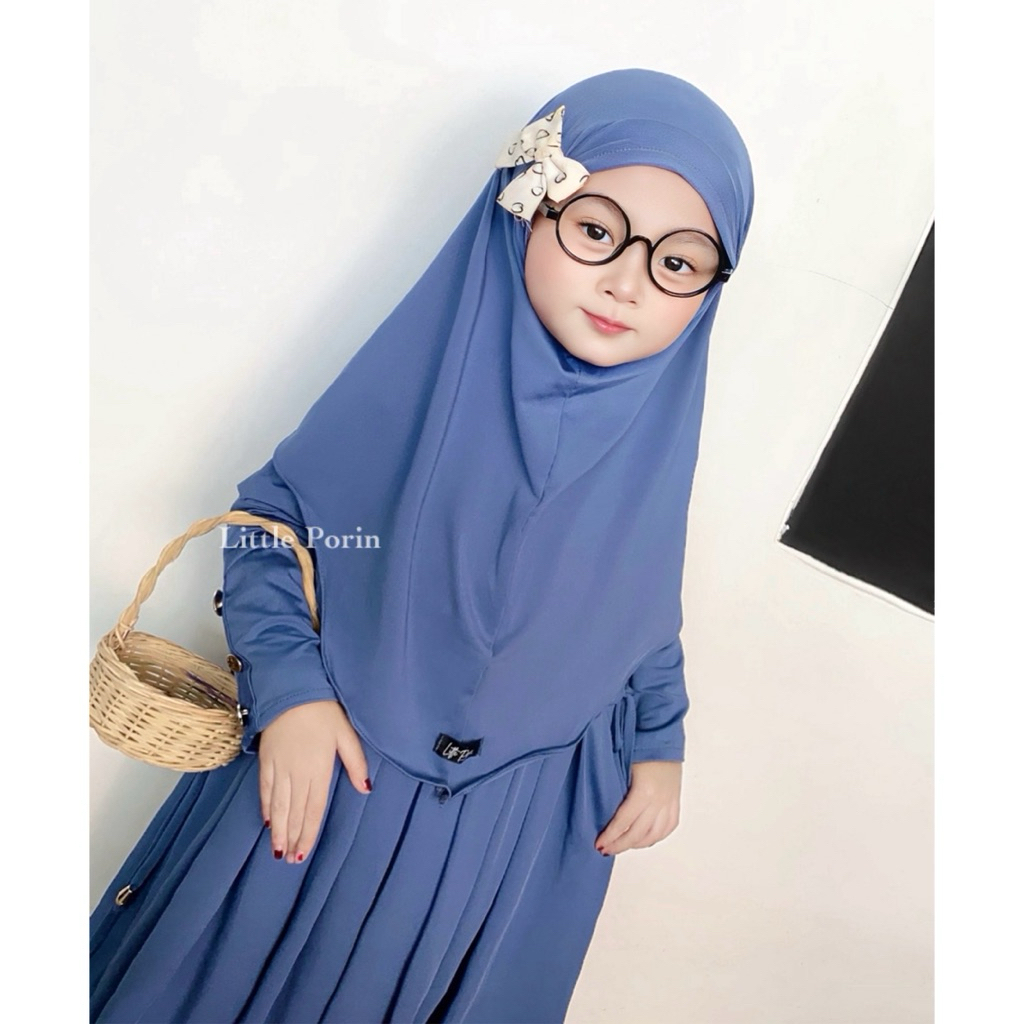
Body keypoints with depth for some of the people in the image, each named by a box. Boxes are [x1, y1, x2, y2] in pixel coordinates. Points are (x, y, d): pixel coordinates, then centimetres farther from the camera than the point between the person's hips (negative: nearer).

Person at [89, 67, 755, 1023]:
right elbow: (269, 512, -9)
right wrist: (289, 686, -18)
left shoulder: (661, 435, -10)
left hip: (531, 825, 2)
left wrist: (660, 744, 5)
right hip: (331, 770, -1)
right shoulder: (416, 368, -18)